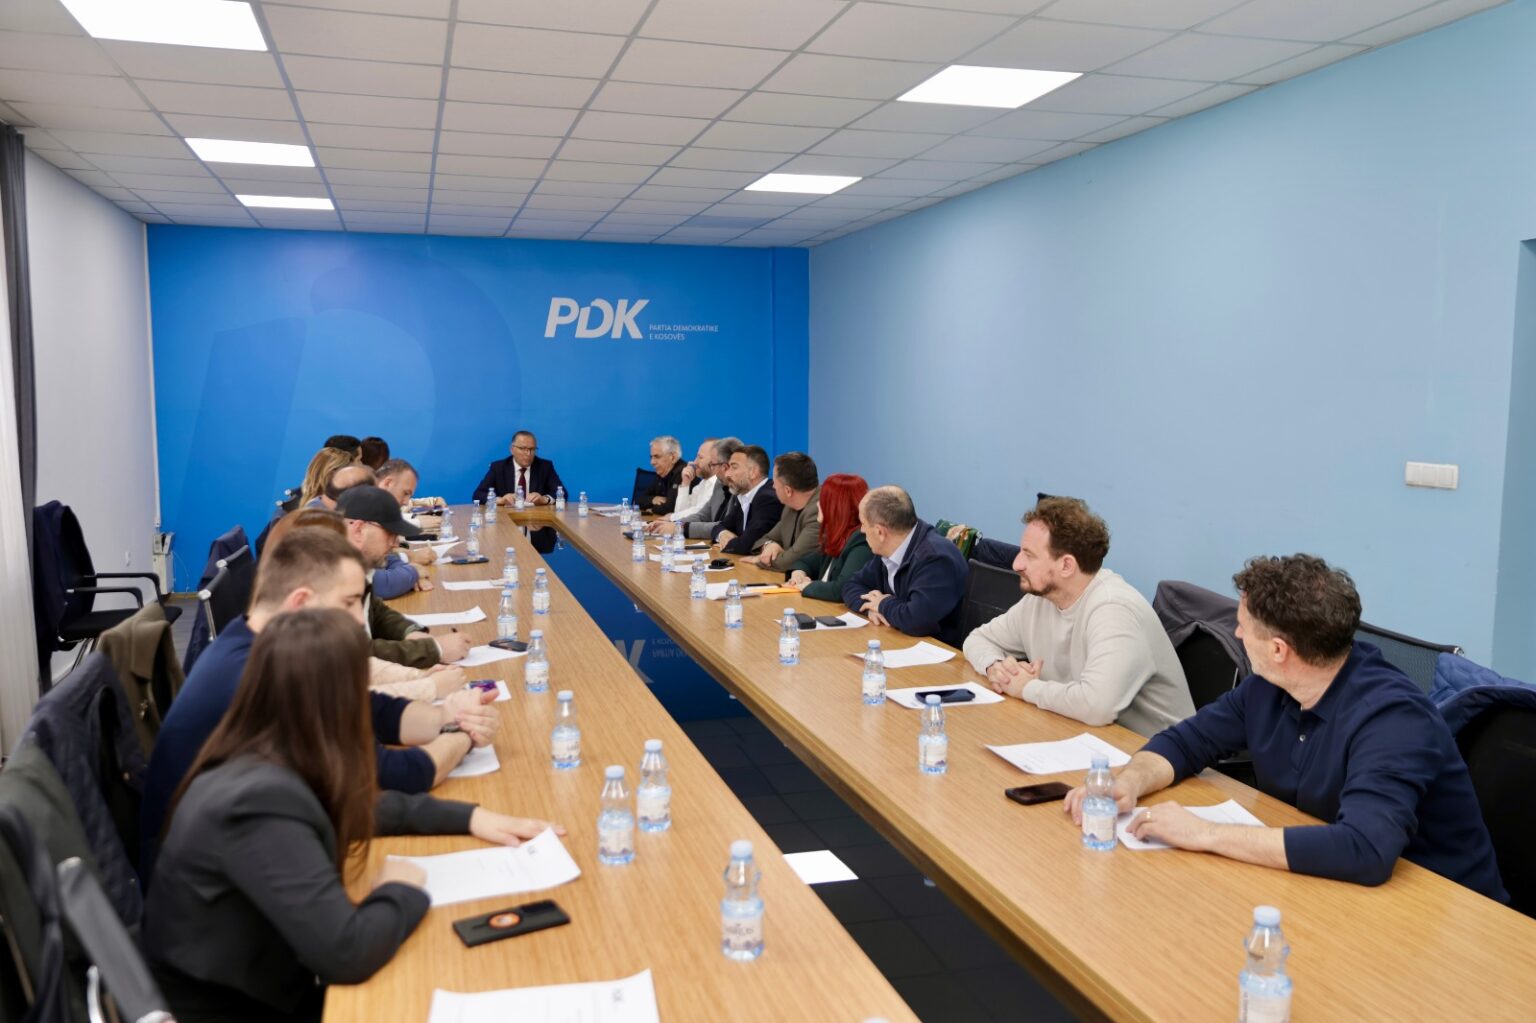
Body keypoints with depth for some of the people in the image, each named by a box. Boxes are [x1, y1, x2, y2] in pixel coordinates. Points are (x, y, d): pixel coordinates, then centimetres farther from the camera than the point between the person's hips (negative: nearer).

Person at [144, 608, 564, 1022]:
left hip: (264, 988, 7)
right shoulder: (259, 803, -31)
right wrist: (401, 891, -15)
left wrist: (468, 817, 6)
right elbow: (347, 952, -35)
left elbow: (358, 808, 14)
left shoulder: (273, 763, -5)